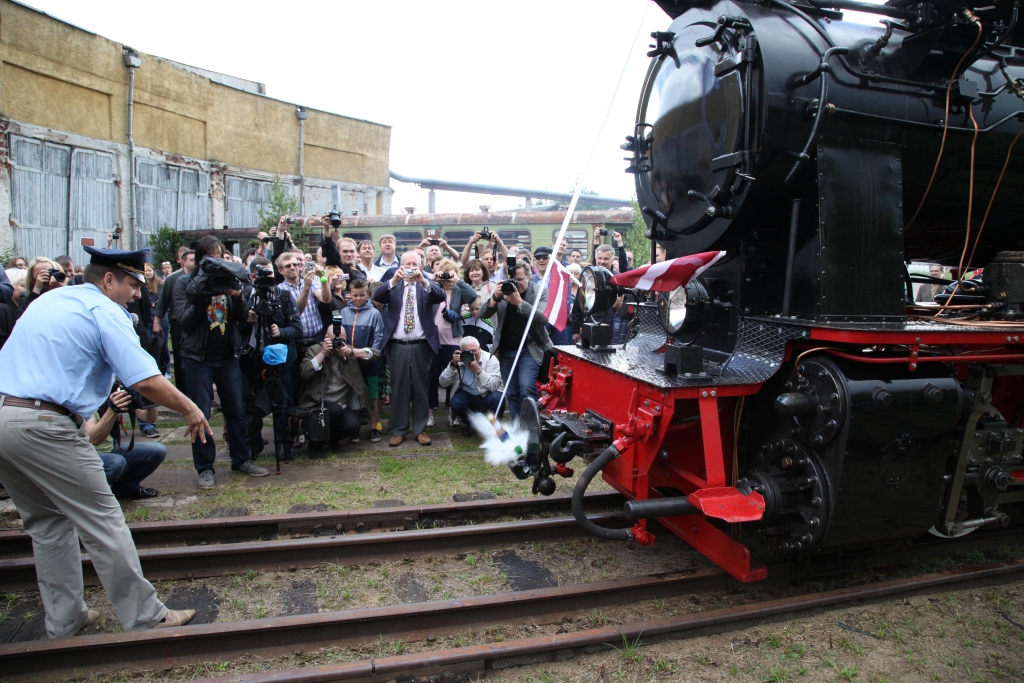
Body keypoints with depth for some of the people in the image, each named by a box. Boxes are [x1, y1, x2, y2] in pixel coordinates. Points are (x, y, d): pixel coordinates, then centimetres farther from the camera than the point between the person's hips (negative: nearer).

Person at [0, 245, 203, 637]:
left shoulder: (46, 300, 19)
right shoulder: (104, 311, -6)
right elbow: (146, 381, -16)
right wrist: (189, 410, -4)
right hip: (42, 425, -9)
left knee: (48, 523, 20)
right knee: (103, 522, -1)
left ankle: (63, 620, 29)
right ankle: (146, 618, 8)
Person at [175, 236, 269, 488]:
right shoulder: (185, 283, -2)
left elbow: (243, 317, 2)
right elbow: (184, 321, -11)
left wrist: (237, 297, -17)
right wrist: (203, 297, -23)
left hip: (228, 356, 3)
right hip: (197, 358, -3)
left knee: (236, 410, 8)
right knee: (201, 414, 1)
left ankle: (241, 459, 21)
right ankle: (205, 467, 11)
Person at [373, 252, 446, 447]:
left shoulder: (427, 285, 6)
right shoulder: (393, 285, 8)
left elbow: (441, 297, -13)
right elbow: (377, 297, -10)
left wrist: (423, 281, -28)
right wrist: (393, 280, -26)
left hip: (421, 345, 0)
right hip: (397, 345, 0)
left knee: (420, 387, 7)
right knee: (399, 388, 5)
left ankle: (420, 429, 16)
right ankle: (398, 430, 14)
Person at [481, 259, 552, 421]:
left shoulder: (540, 292, -5)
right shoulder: (503, 289, 3)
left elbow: (543, 318, -21)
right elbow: (483, 314, -4)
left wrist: (519, 302, -31)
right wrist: (496, 297, -22)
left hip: (529, 349, -4)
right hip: (505, 350, 4)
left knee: (527, 388, -18)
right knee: (511, 393, 8)